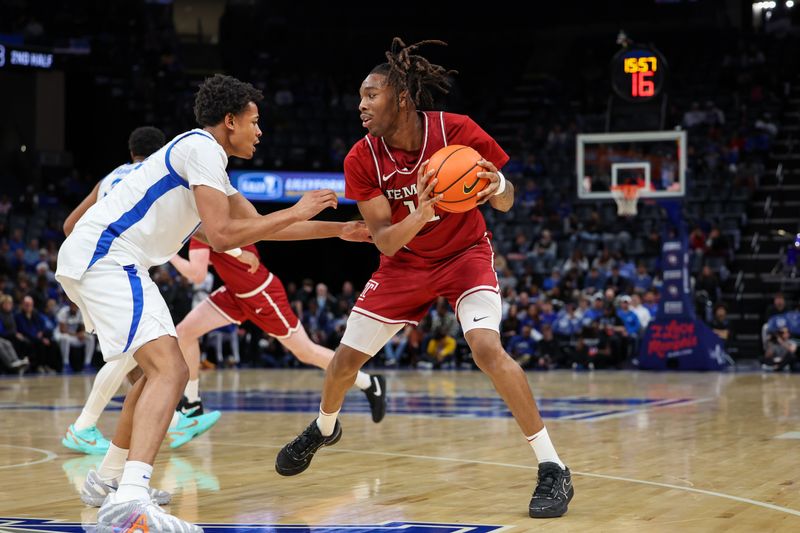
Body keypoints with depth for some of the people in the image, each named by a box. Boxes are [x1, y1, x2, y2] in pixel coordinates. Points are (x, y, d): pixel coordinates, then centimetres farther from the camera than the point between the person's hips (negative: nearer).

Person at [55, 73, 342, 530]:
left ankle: (110, 477, 33)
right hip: (105, 256, -11)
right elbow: (222, 236, -18)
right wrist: (296, 213, -8)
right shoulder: (203, 148, -8)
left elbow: (259, 225, 30)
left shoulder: (210, 160, 23)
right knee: (168, 369, -23)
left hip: (97, 259, 11)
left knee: (163, 369, 24)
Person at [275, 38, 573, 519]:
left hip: (465, 253, -3)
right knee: (346, 359, 7)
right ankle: (324, 429, 43)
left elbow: (506, 202, -12)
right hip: (406, 262, 4)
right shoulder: (362, 160, -17)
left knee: (487, 347, -28)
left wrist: (496, 186, -36)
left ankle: (554, 470, -20)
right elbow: (385, 242, -18)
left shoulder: (458, 132, -23)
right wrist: (419, 216, -38)